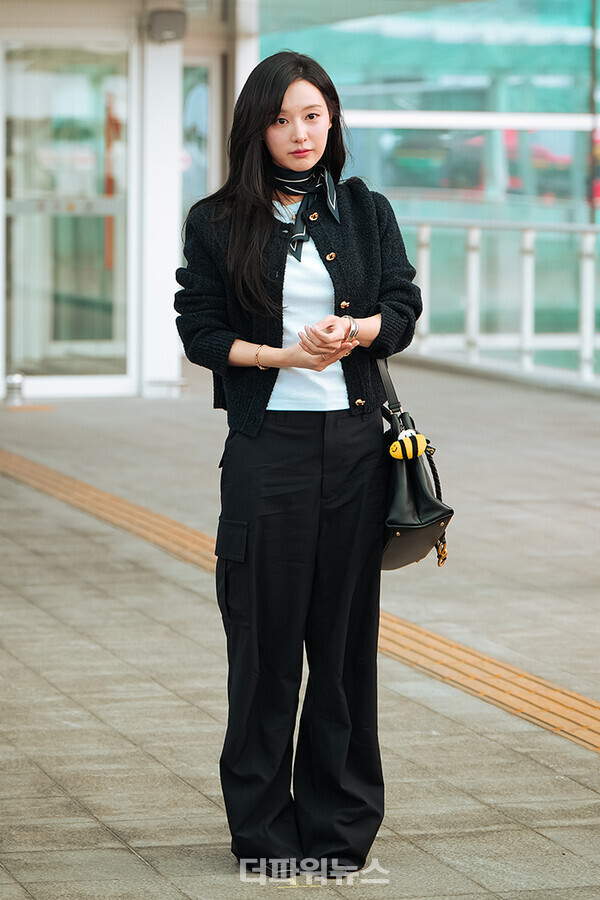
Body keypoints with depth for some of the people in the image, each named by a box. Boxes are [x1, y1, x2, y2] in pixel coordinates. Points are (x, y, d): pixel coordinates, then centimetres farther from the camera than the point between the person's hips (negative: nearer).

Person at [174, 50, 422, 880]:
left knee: (346, 633, 4)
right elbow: (200, 331, 1)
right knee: (266, 634, 0)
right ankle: (263, 828, 10)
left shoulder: (366, 213, 10)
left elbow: (404, 309, 5)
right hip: (266, 445, -2)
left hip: (354, 439, 2)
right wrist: (283, 355, -15)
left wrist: (352, 331, -17)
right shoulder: (218, 223, 4)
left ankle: (340, 823, 14)